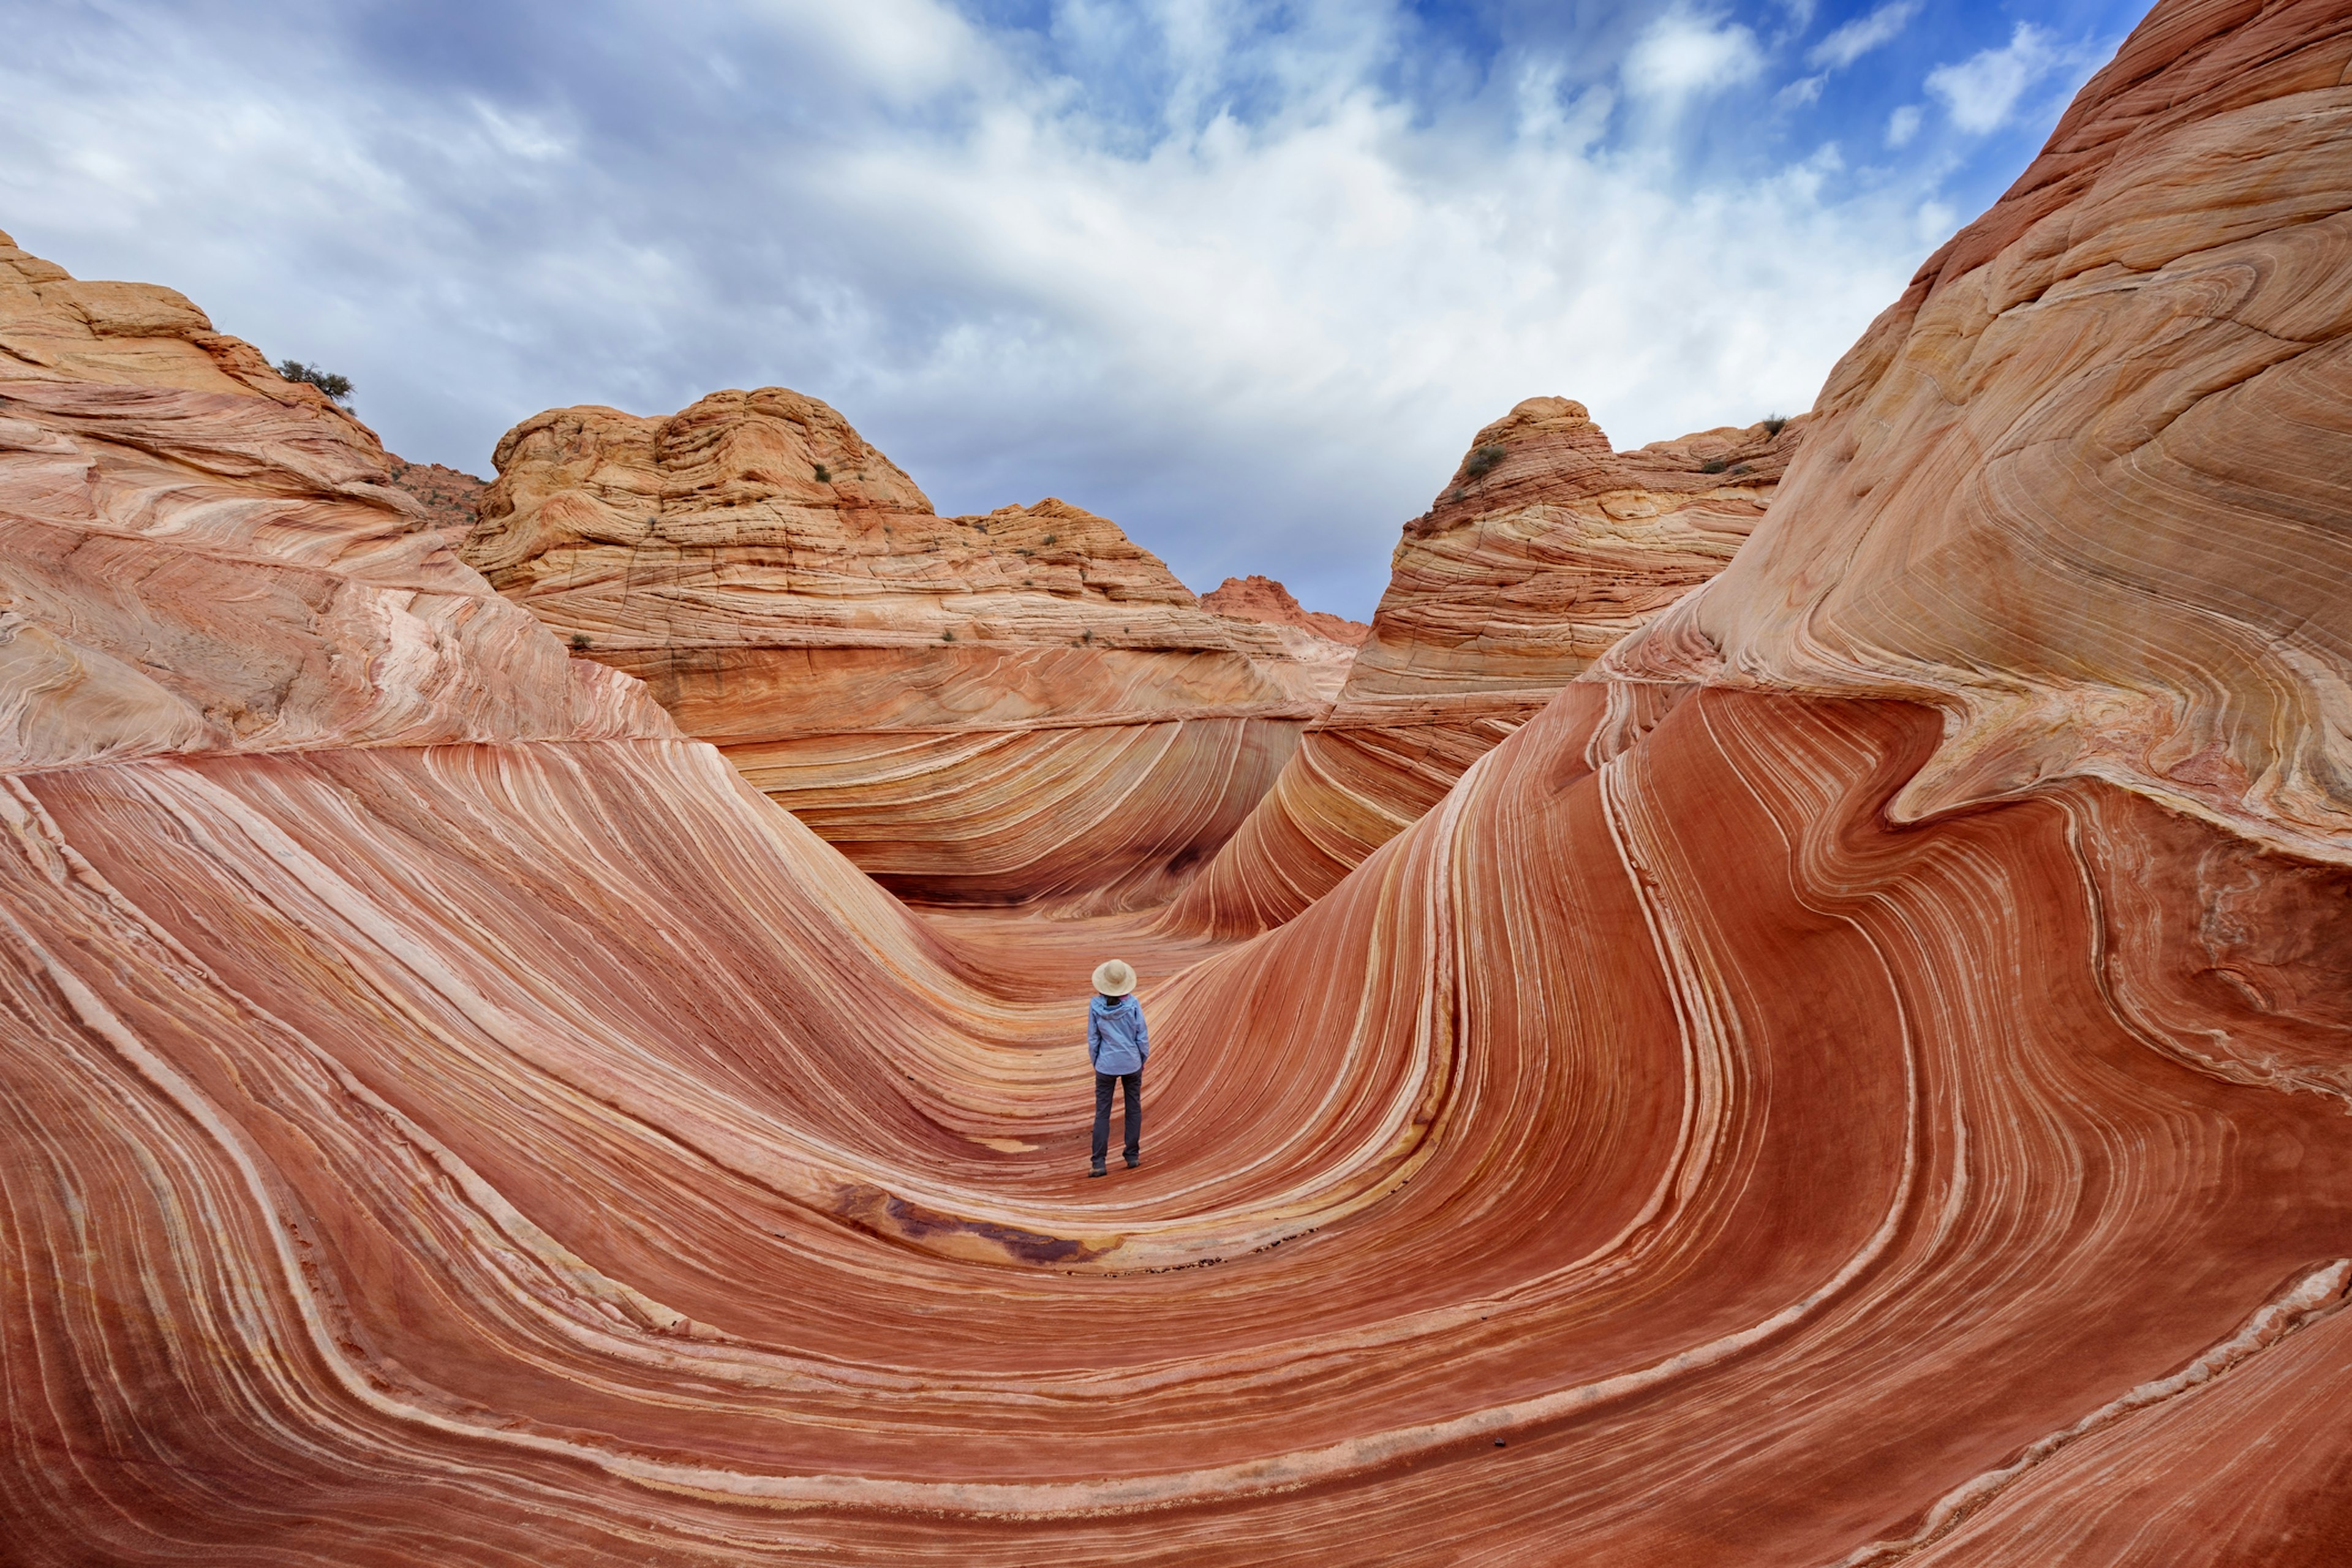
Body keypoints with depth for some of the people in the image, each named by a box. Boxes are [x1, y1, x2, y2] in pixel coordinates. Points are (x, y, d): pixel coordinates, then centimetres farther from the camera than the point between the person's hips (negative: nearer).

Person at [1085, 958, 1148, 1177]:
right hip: (1132, 1064, 0)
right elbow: (1142, 1035, -5)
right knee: (1134, 1110, 15)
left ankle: (1098, 1163, 4)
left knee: (1102, 1113, 6)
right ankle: (1133, 1156, 21)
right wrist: (1143, 1058, 11)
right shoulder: (1132, 1004, -12)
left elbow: (1093, 1038, -3)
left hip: (1106, 1065, 0)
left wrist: (1095, 1062, 11)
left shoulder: (1096, 1005, -11)